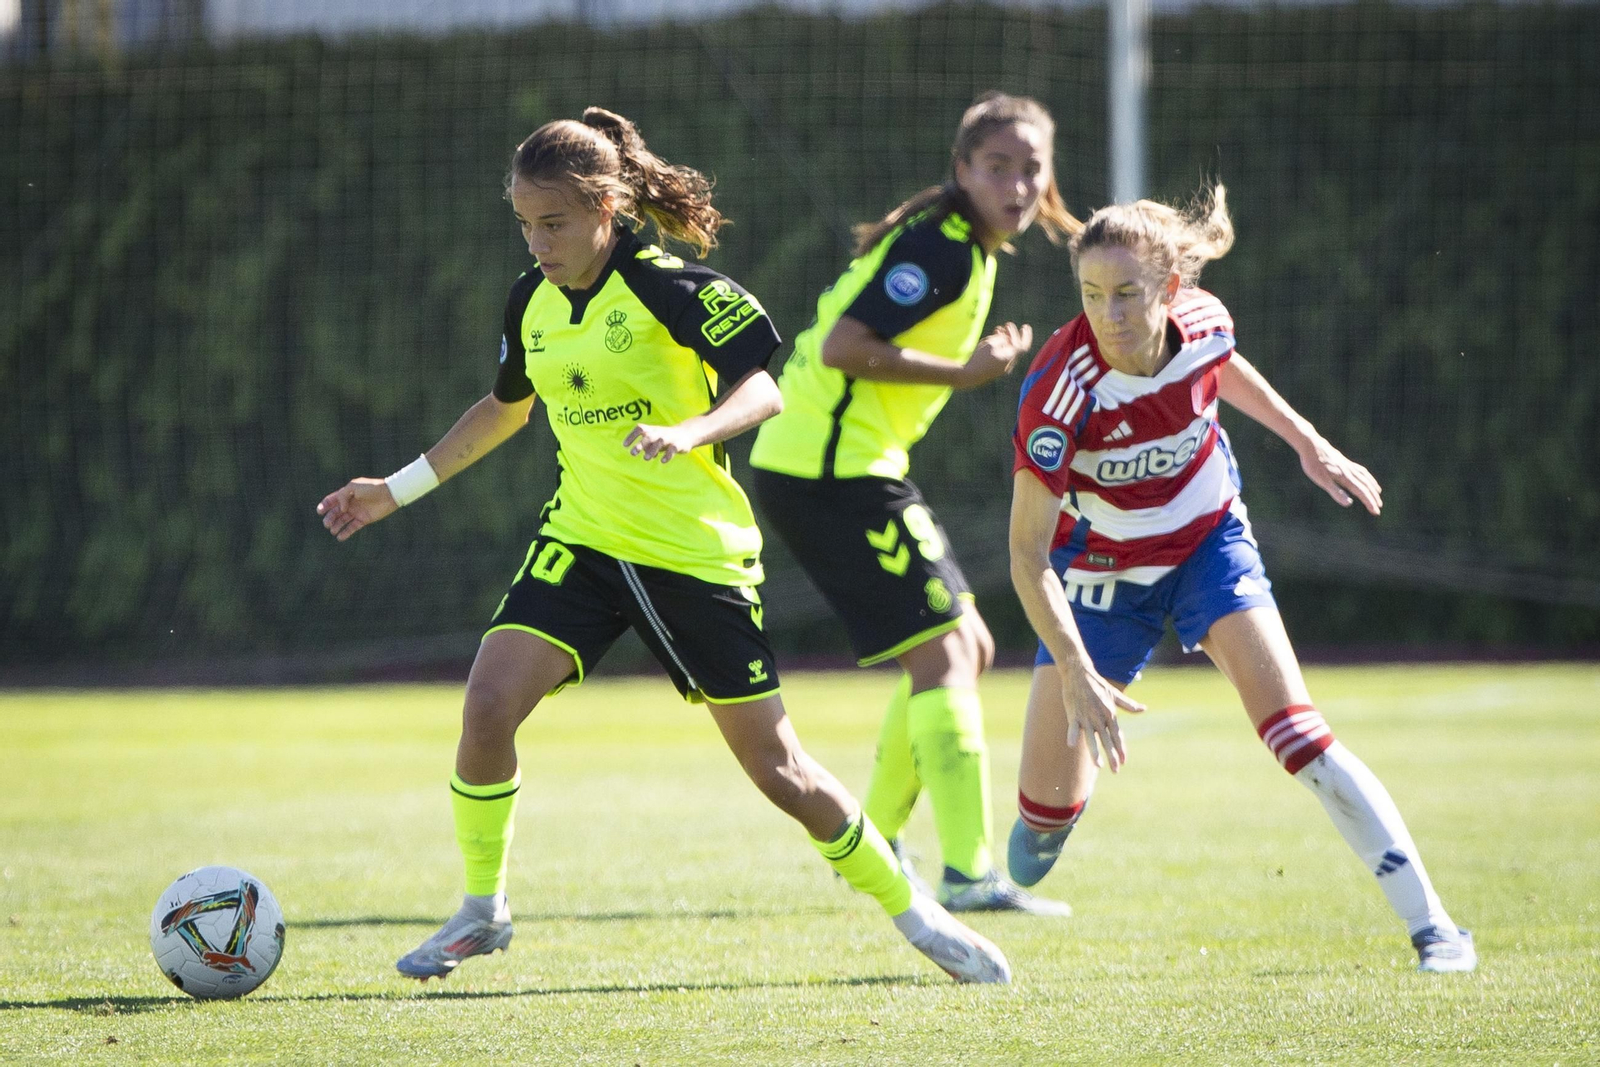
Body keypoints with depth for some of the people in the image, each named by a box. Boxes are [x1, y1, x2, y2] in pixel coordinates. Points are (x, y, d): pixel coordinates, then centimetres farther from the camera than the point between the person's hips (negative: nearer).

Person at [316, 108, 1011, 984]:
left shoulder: (668, 287, -14)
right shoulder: (532, 303, 4)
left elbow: (762, 389, -18)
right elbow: (506, 407, 23)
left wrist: (687, 434, -37)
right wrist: (399, 488, 22)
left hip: (695, 552, -5)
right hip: (582, 541, 5)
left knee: (777, 769, 0)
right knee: (487, 707, -17)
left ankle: (912, 913, 19)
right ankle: (482, 911, 2)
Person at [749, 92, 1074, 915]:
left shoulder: (970, 247, 15)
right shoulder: (940, 248, -16)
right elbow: (842, 346, -23)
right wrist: (962, 371, -17)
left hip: (843, 466, 10)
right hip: (833, 469, -10)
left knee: (967, 648, 15)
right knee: (940, 651, -13)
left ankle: (875, 844, 23)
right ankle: (968, 874, -16)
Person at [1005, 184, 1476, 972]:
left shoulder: (1202, 321, -20)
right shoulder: (1061, 388, -32)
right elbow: (1028, 552, -32)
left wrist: (1307, 442, 14)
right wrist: (1076, 674, -41)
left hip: (1208, 543, 1)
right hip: (1100, 569, -1)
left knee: (1293, 728, -19)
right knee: (1048, 808, -1)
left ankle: (1430, 926, -18)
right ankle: (1042, 832, 40)